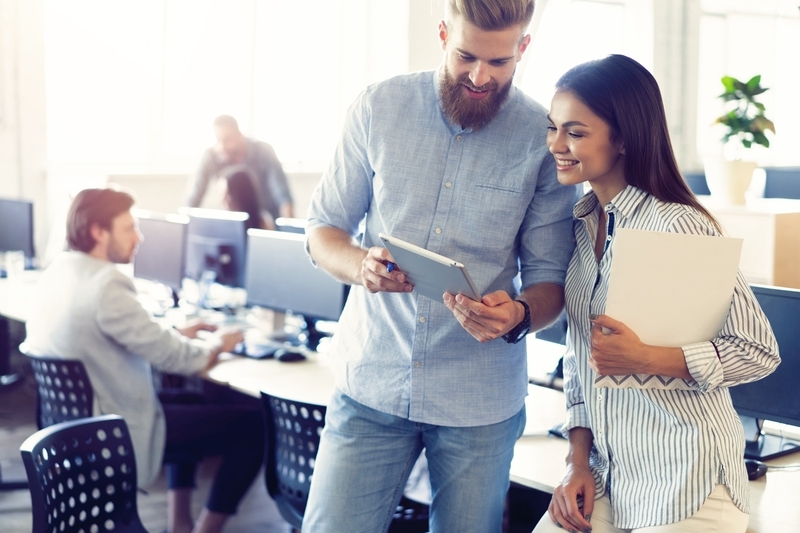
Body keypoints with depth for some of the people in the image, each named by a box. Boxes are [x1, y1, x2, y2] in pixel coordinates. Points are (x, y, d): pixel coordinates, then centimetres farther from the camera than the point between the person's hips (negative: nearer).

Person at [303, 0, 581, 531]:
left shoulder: (544, 138, -5)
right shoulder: (380, 107, -2)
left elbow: (549, 278, -1)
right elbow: (323, 229, 4)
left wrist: (519, 315, -24)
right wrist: (360, 264, -18)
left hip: (480, 402, 0)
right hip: (371, 382, 1)